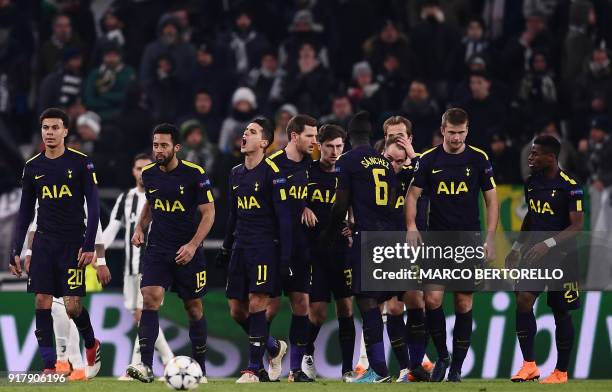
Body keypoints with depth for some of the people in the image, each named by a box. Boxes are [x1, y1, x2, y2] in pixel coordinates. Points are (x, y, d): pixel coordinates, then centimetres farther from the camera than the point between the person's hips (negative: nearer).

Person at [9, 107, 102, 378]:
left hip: (73, 243, -3)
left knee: (72, 305, -6)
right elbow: (25, 212, 12)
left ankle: (91, 346, 24)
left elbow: (93, 205, -5)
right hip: (44, 242, 3)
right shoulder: (33, 167, 6)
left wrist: (89, 245, -13)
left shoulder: (81, 163, -5)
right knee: (42, 302, -6)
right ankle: (49, 368, -2)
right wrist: (16, 251, 8)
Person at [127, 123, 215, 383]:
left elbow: (208, 213, -8)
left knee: (194, 307, 7)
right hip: (157, 249, 3)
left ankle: (200, 369, 21)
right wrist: (140, 228, 6)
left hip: (188, 251, -3)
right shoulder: (148, 174, 3)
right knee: (150, 299, -16)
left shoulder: (194, 174, -11)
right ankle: (146, 366, -23)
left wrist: (193, 245, -19)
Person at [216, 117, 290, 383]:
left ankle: (253, 370, -8)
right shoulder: (236, 173, 15)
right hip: (241, 248, 8)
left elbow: (284, 215, -11)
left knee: (256, 304, -13)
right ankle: (274, 347, 26)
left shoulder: (272, 172, -8)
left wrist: (286, 253, -16)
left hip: (265, 248, -8)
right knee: (236, 311, 5)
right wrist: (226, 248, 23)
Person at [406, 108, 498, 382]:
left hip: (469, 242, 0)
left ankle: (456, 367, 10)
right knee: (432, 299, -11)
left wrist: (490, 239, -3)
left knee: (464, 304, 1)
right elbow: (413, 194, 7)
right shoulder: (428, 159, 2)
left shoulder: (479, 159, 1)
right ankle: (442, 356, 10)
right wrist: (411, 226, -9)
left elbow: (491, 200, 5)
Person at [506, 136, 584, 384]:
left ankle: (561, 372, 14)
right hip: (535, 252, 6)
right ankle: (529, 366, -6)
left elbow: (577, 226, -19)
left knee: (561, 313, 3)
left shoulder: (569, 186, -15)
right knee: (523, 301, -11)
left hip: (561, 255, -6)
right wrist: (518, 246, 15)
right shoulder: (532, 182, 6)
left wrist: (548, 243, -28)